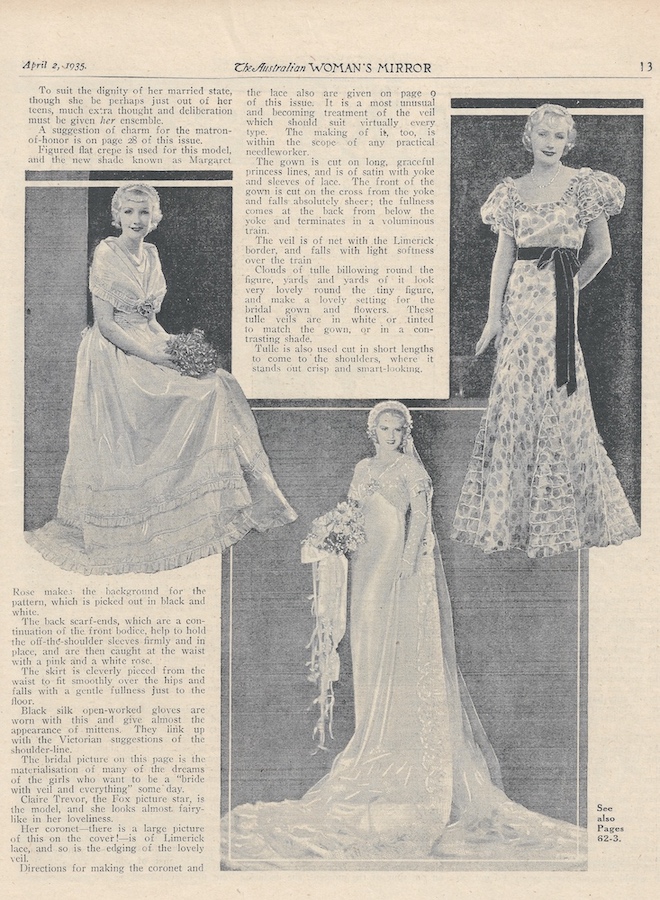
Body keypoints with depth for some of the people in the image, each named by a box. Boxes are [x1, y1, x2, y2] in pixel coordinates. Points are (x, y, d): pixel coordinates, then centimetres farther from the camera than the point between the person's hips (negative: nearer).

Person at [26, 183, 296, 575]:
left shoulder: (151, 253, 10)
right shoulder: (107, 254, -12)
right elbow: (105, 323, -15)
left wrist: (168, 345, 2)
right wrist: (148, 354, -20)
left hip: (148, 349, 7)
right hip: (114, 356, -7)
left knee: (215, 385, -7)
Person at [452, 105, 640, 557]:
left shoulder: (583, 185, 3)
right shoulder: (512, 191, 12)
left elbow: (601, 250, 5)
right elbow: (503, 255, 8)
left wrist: (568, 289, 8)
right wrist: (494, 315, 2)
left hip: (559, 300, -3)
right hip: (519, 301, 3)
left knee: (556, 400, -2)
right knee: (515, 401, 3)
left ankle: (557, 516, 10)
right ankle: (512, 510, 14)